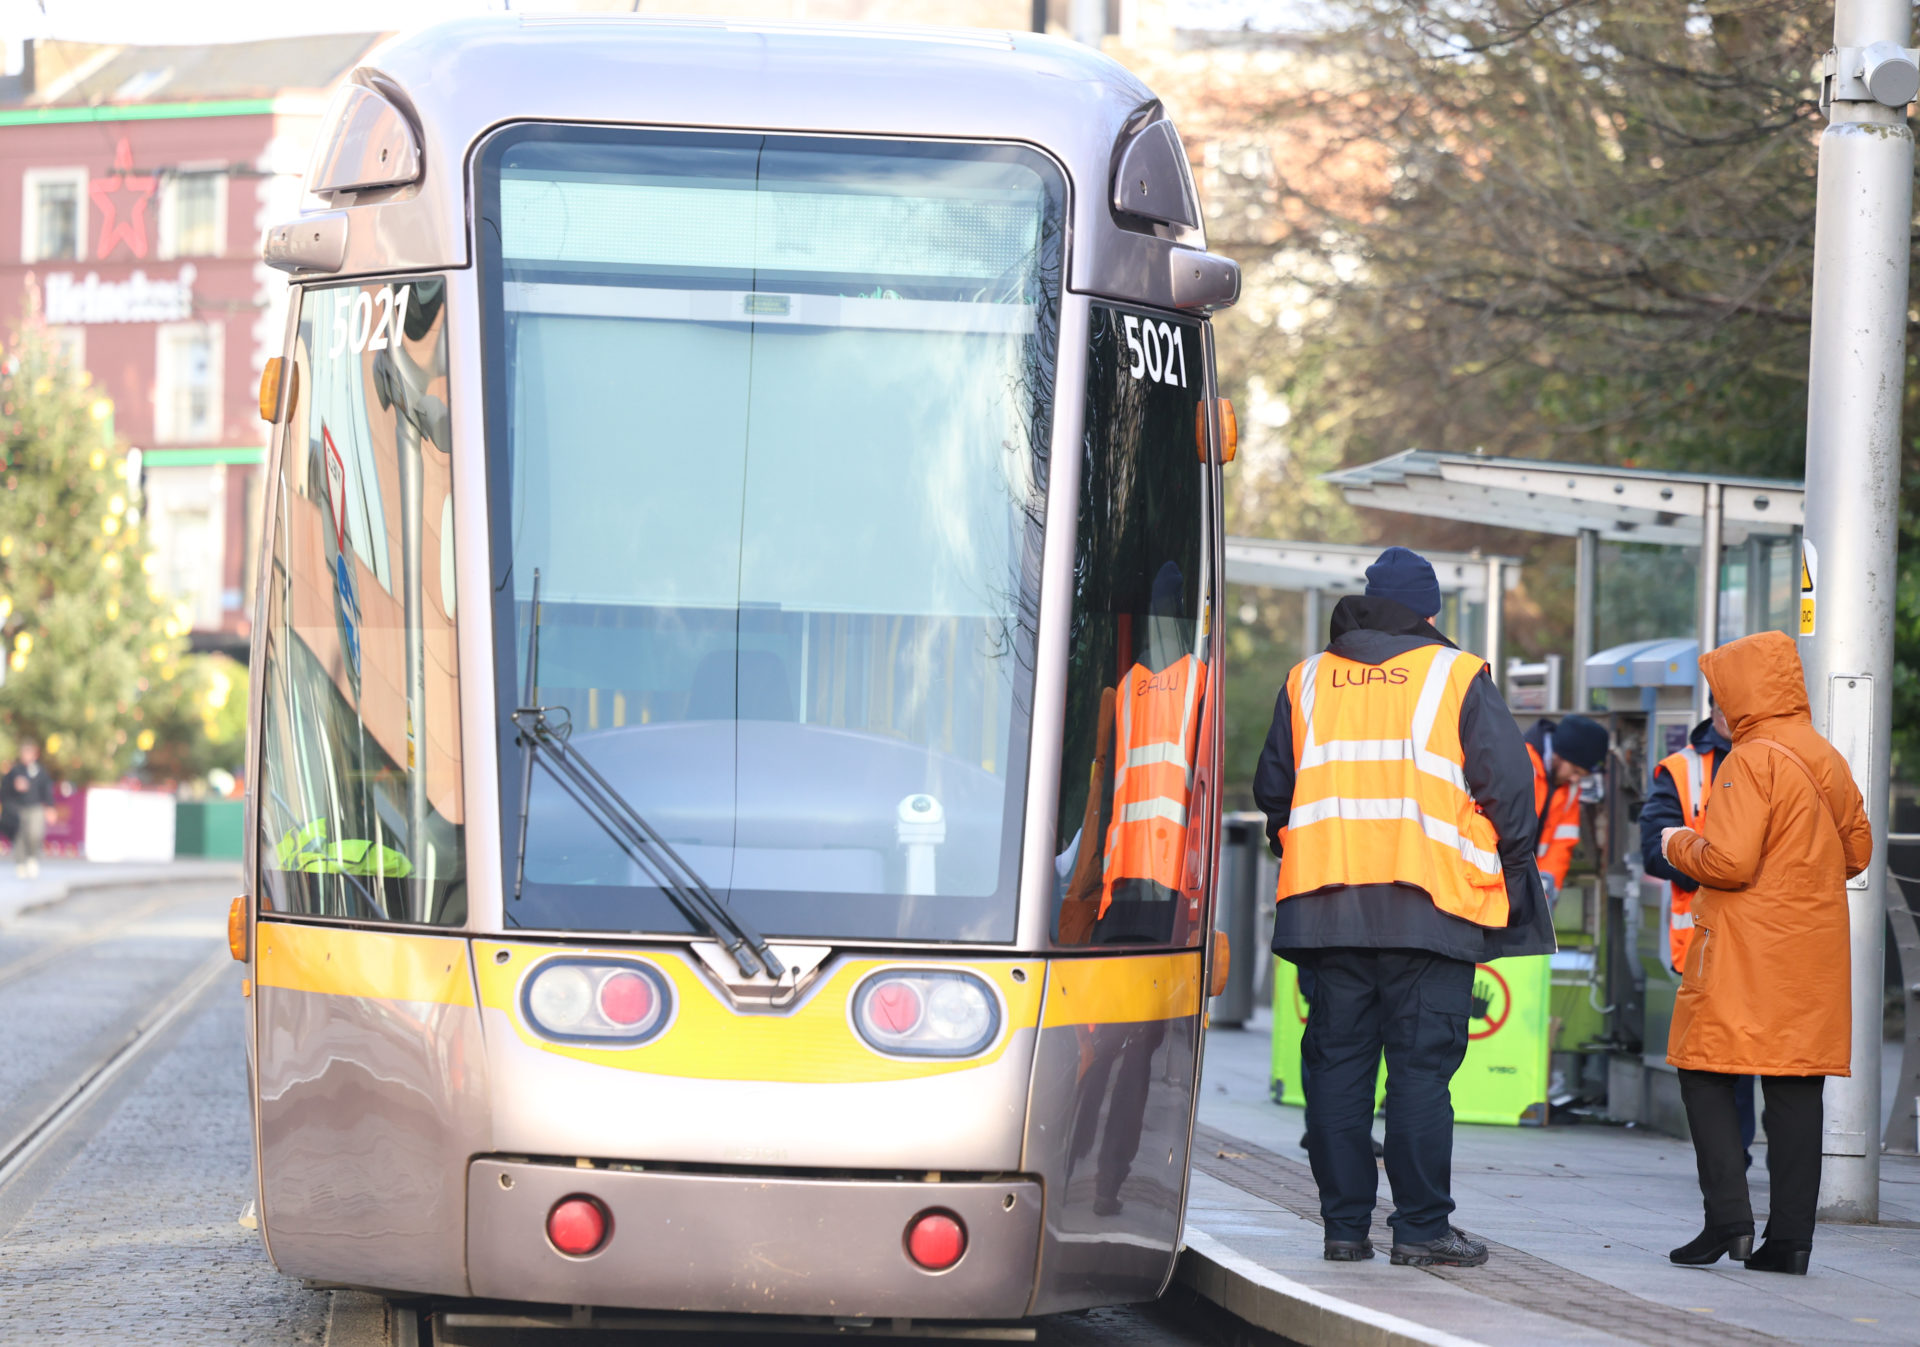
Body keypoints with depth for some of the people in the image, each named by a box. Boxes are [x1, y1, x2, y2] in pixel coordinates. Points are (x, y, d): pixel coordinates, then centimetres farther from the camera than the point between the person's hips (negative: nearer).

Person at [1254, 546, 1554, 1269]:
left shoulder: (1307, 681, 13)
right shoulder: (1459, 678, 1)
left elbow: (1272, 787, 18)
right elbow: (1507, 782, -3)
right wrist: (1513, 860, 10)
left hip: (1325, 904, 3)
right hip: (1428, 904, -3)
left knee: (1338, 1061, 7)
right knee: (1421, 1063, -2)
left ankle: (1344, 1225, 7)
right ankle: (1421, 1226, -4)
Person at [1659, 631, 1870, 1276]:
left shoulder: (1751, 761, -13)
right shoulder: (1828, 761, 11)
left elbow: (1729, 861, -19)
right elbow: (1857, 849, 20)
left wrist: (1679, 845, -1)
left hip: (1746, 953, -7)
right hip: (1815, 950, 7)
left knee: (1706, 1076, 2)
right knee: (1796, 1090, 5)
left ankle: (1729, 1218, -9)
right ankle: (1791, 1236, 3)